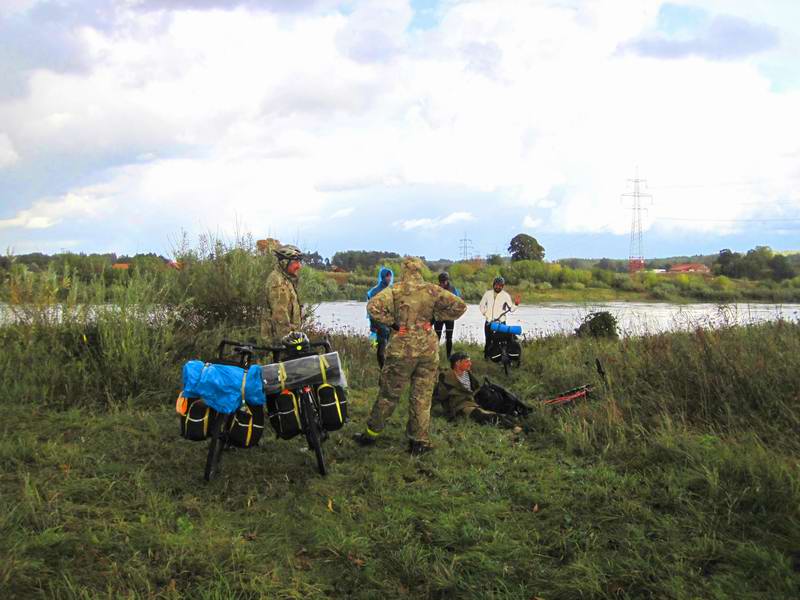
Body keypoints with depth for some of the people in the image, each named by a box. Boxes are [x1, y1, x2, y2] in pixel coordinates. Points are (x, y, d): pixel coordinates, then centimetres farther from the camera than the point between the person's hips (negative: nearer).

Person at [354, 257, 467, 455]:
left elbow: (373, 306, -20)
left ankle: (371, 433, 21)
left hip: (402, 349, -2)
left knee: (389, 394, 10)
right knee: (422, 396, 9)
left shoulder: (395, 290, -6)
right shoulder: (432, 290, 1)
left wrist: (391, 322, -7)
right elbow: (459, 306, 1)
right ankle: (419, 441, 14)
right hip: (428, 349, 2)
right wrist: (436, 317, 8)